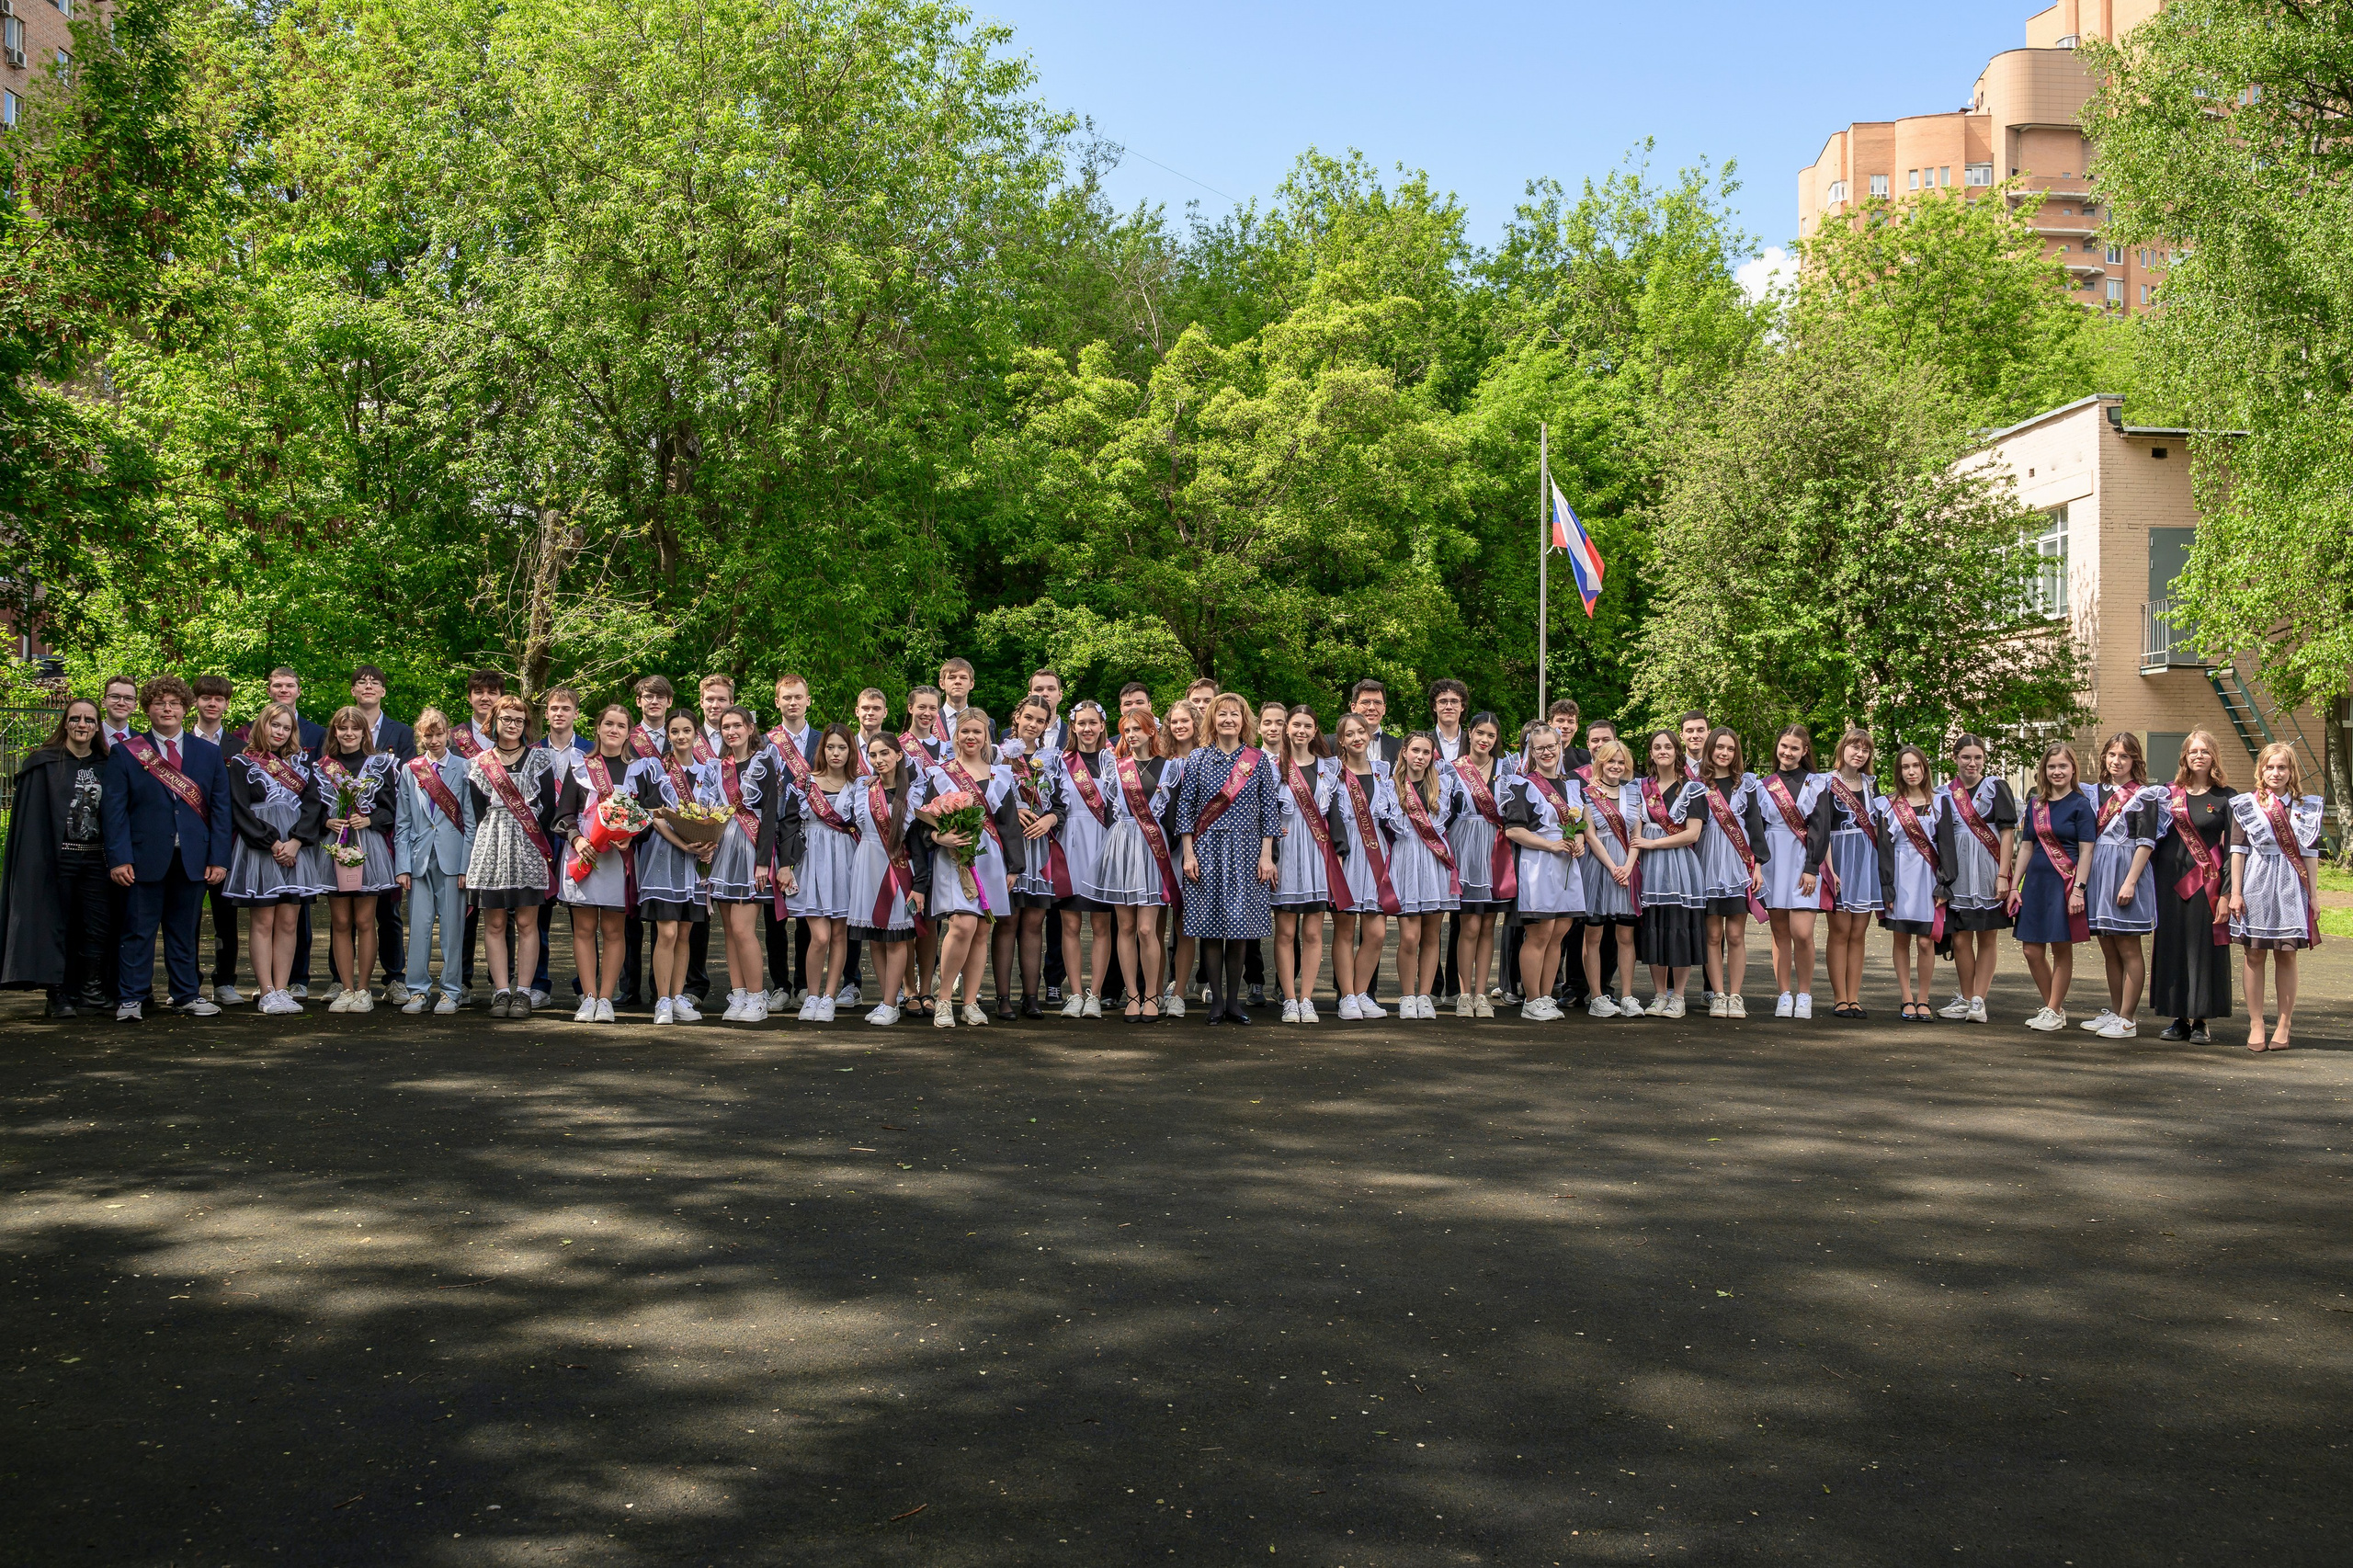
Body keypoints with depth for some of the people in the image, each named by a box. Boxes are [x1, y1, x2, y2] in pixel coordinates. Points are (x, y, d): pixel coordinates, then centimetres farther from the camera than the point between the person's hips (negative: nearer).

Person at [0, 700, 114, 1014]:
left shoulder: (106, 767, 12)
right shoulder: (44, 764, 1)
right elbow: (31, 817, -3)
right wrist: (35, 861, -12)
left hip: (96, 859, 3)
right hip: (56, 858, -3)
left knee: (98, 928, 0)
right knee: (56, 925, 0)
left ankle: (89, 992, 9)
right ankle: (58, 995, 5)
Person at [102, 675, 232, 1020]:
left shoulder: (209, 753, 10)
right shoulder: (125, 753, 4)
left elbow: (220, 809, 8)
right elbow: (113, 809, -1)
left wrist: (218, 859, 0)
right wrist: (119, 858, -10)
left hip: (193, 859, 2)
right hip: (145, 858, -2)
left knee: (184, 930, 10)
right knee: (138, 930, 1)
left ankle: (186, 995, 18)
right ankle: (130, 999, 7)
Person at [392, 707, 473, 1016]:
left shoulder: (463, 768, 3)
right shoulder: (408, 771, 10)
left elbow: (470, 821, 1)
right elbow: (402, 823, 9)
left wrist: (466, 864, -5)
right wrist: (402, 865, 1)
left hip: (452, 858, -2)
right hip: (419, 857, 2)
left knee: (452, 925, 1)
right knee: (419, 924, 2)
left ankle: (451, 991, 9)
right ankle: (418, 990, 9)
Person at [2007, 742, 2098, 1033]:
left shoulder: (2080, 805, -5)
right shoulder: (2035, 804, 11)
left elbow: (2086, 851, -8)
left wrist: (2078, 889, -16)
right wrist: (2014, 886, 10)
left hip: (2065, 883, -6)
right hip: (2036, 881, 6)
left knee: (2061, 949, 1)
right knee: (2032, 951, 5)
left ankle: (2054, 1012, 10)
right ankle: (2054, 1007, 19)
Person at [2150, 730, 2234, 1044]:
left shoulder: (2226, 797, 1)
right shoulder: (2169, 794, 9)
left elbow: (2231, 848, -3)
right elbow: (2155, 838, 13)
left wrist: (2226, 893, -9)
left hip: (2206, 882, -3)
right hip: (2170, 879, 3)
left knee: (2203, 947, -2)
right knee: (2171, 945, 4)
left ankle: (2201, 1020, 5)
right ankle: (2179, 1017, 12)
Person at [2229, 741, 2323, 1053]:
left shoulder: (2306, 807, 7)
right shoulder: (2245, 805, 3)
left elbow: (2310, 853, 7)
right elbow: (2237, 850, 1)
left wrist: (2312, 895, 4)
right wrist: (2235, 892, -4)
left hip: (2291, 886, 1)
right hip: (2255, 883, -1)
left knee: (2287, 955, 2)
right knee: (2254, 954, 1)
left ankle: (2284, 1024, 8)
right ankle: (2255, 1024, 7)